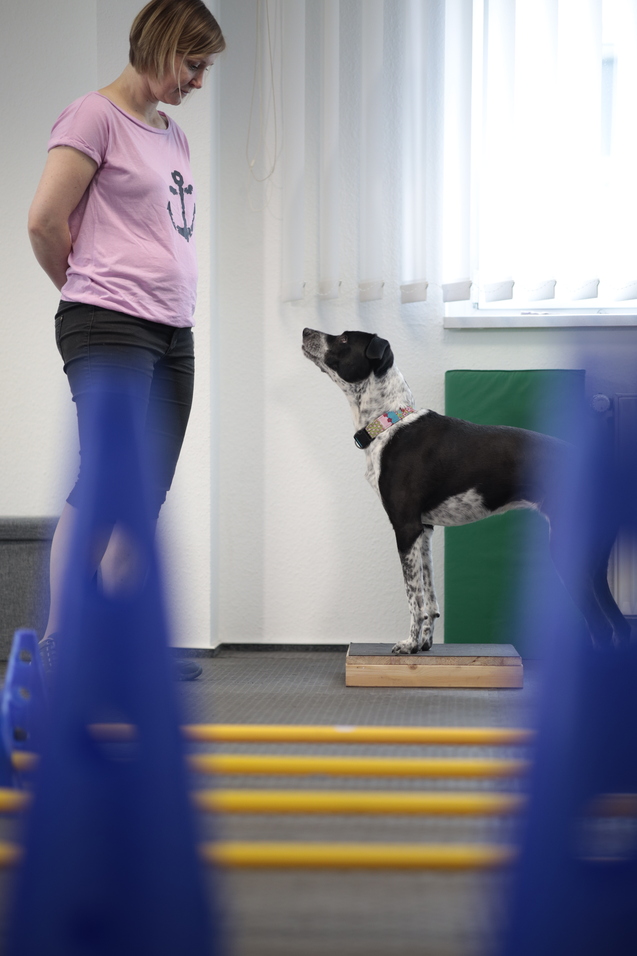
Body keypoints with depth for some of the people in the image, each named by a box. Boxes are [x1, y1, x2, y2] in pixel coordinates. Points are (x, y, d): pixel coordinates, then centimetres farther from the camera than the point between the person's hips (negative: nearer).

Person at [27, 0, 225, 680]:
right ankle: (55, 644, -8)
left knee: (148, 495, 6)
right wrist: (83, 286, 6)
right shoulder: (96, 116, -5)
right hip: (109, 329, -8)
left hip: (173, 332, 8)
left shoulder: (173, 136, 20)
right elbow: (45, 222, -9)